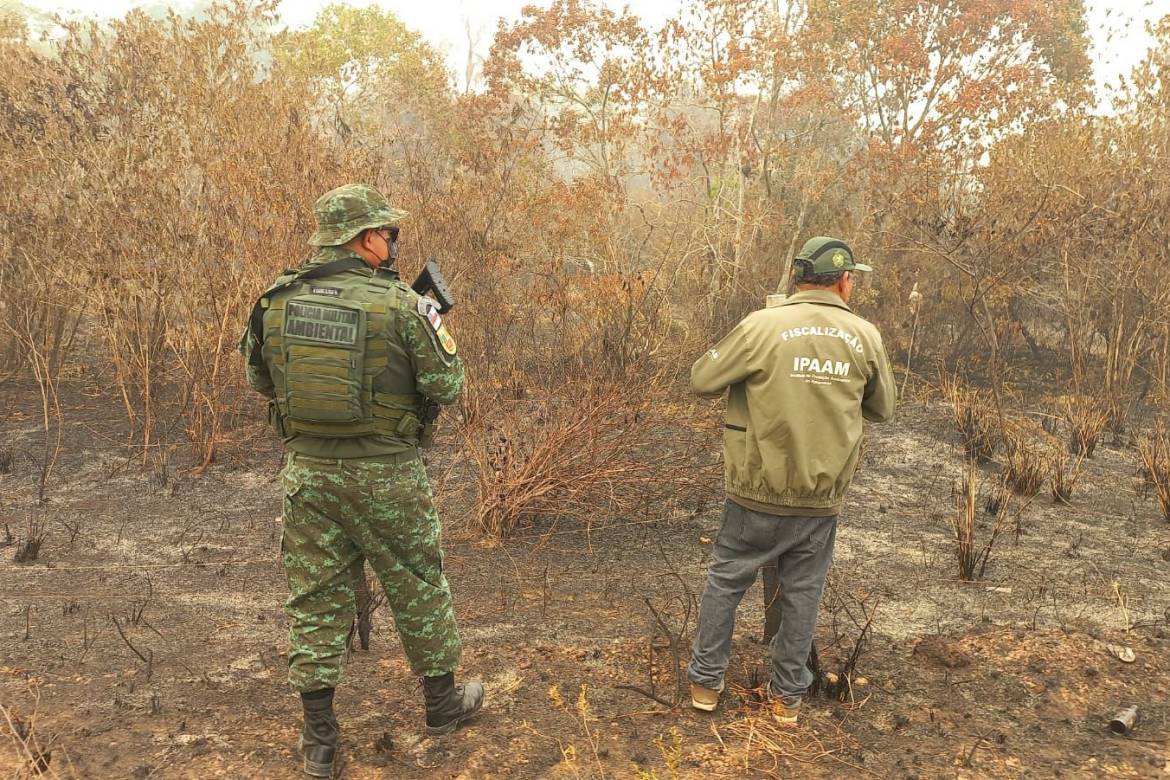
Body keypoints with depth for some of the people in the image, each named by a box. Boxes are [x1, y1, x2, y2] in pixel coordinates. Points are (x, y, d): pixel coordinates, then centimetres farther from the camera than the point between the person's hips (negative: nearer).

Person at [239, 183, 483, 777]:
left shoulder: (277, 301, -1)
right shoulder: (400, 305, -13)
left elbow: (260, 380, 12)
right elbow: (446, 386, -7)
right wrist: (433, 322, 9)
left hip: (307, 469, 3)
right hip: (384, 474, -3)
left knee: (315, 595, 13)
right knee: (418, 587, 16)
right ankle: (442, 701, 34)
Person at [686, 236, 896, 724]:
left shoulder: (762, 326, -13)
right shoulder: (865, 337, -2)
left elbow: (702, 381, -5)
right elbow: (882, 410, 11)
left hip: (758, 493, -2)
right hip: (822, 498, 2)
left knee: (725, 582, 16)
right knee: (802, 594, 17)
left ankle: (706, 682, 27)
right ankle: (788, 695, 29)